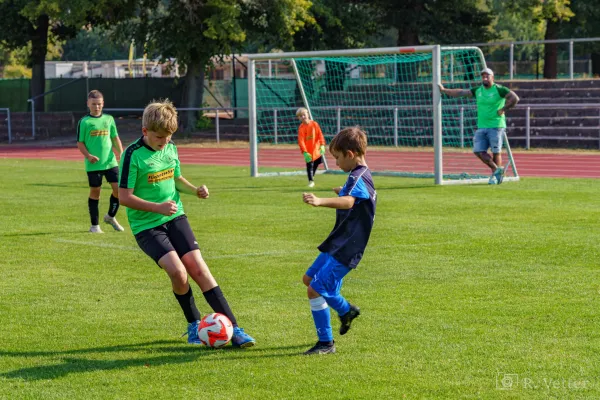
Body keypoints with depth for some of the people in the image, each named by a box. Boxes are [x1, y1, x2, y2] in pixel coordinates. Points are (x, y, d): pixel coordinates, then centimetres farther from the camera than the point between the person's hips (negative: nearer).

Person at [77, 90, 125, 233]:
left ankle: (111, 216, 20)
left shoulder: (109, 119, 9)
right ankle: (94, 225, 14)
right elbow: (80, 143, 0)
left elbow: (115, 138, 14)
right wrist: (88, 155, -15)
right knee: (95, 191, 3)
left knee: (119, 188, -4)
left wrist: (121, 153, 1)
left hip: (110, 161, 3)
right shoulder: (84, 122, -1)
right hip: (93, 164, -3)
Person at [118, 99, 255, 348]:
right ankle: (194, 324, 3)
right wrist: (158, 208, -23)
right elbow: (124, 197, -14)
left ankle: (233, 328, -7)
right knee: (177, 272, -22)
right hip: (146, 226, -5)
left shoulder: (170, 149, 5)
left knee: (199, 268, -8)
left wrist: (195, 190, 1)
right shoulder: (133, 155, -14)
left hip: (175, 218, 5)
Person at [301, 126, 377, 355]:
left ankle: (326, 343, -3)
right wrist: (343, 191, 51)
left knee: (315, 290, -13)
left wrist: (320, 202, -60)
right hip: (338, 243, 11)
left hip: (345, 249, -11)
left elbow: (348, 202, -44)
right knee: (309, 278, 23)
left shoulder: (358, 178, -22)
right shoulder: (361, 176, 11)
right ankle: (346, 310, 39)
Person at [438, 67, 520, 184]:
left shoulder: (499, 89, -6)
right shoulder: (478, 91, 11)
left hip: (496, 126, -6)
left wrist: (503, 109, -12)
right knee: (479, 151, -2)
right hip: (481, 127, 6)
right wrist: (444, 90, 7)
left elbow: (515, 98, -13)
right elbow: (461, 92, 11)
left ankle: (495, 175, 12)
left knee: (496, 152, -2)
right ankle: (497, 169, 12)